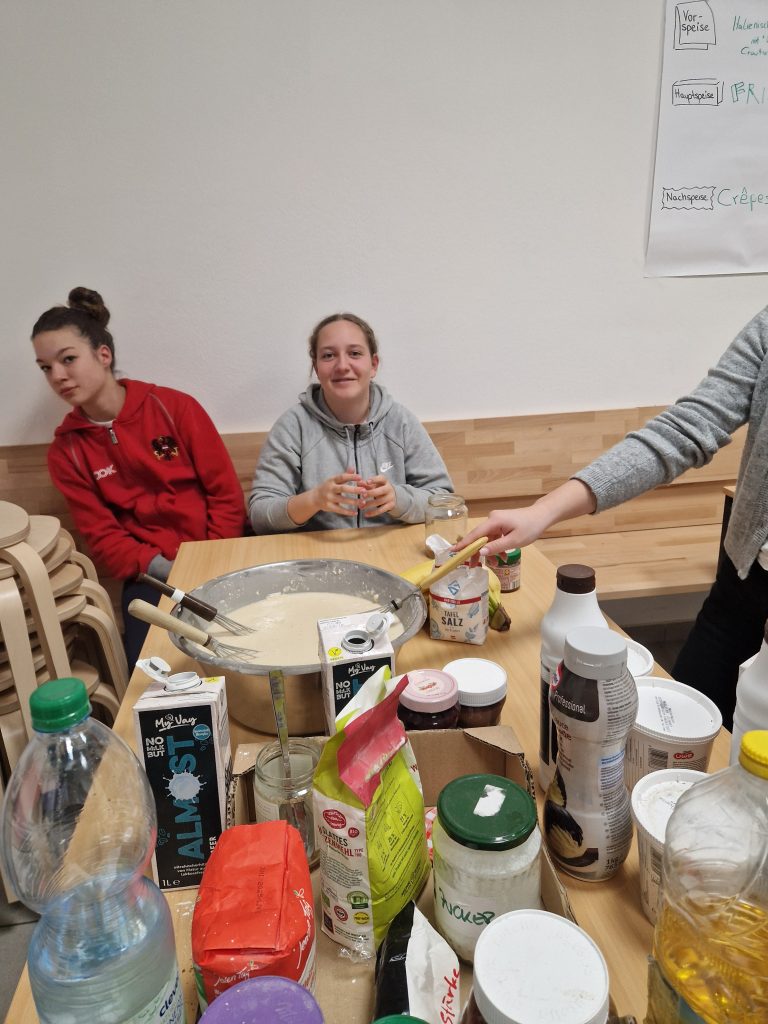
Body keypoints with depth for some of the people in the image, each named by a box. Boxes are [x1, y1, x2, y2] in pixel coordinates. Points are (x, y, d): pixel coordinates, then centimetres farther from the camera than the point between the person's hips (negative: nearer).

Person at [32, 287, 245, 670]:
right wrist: (162, 568, -14)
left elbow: (227, 495, -2)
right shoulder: (65, 450, 6)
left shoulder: (174, 407, -1)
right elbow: (102, 536, 3)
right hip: (151, 576, 2)